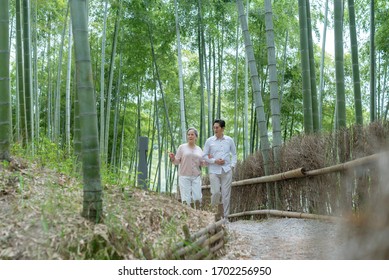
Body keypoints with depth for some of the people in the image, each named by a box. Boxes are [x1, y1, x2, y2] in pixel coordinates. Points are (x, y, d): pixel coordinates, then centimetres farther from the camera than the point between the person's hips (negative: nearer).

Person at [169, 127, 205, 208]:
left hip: (196, 176, 2)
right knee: (186, 200, -7)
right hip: (184, 176, -2)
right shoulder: (182, 147, 2)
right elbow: (177, 161, 2)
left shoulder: (199, 149, 12)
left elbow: (202, 163, 15)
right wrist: (172, 158, -18)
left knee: (197, 198, -6)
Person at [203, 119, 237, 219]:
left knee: (226, 194, 0)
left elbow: (234, 154, 16)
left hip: (227, 170, 1)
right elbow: (204, 156, 4)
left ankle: (225, 216, 8)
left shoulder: (229, 140, 7)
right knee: (216, 192, -10)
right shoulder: (209, 141, 2)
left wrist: (232, 165, 2)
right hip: (214, 171, -1)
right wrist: (215, 161, -9)